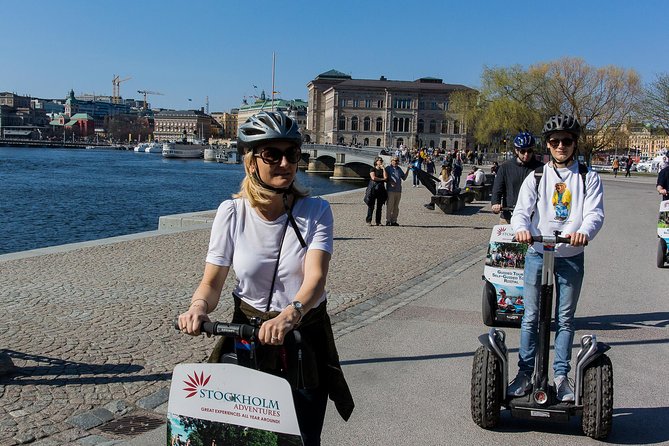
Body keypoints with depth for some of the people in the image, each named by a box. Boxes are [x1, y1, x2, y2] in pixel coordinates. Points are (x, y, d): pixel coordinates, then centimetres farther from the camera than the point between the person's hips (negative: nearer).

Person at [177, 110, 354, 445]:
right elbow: (211, 282, -6)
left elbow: (315, 277, -24)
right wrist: (198, 307, -29)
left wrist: (290, 314, -43)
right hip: (247, 336, 1)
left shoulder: (316, 212, -10)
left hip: (305, 341, 0)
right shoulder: (231, 212, -8)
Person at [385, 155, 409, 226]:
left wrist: (407, 170, 10)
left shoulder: (399, 169, 19)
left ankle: (394, 221, 13)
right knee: (390, 206, -7)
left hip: (398, 190, 6)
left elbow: (404, 177, 20)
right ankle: (388, 221, -3)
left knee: (396, 207, 8)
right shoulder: (388, 168, 2)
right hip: (390, 190, -6)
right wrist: (390, 183, -17)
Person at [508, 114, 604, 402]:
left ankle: (561, 376, 15)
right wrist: (521, 228, -29)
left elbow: (595, 212, -8)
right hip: (537, 254, 0)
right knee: (531, 317, 4)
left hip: (571, 257, 0)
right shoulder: (536, 177, 7)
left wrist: (584, 232, -30)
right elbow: (522, 210, -6)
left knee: (565, 319, 7)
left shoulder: (588, 178, 5)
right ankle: (525, 374, 12)